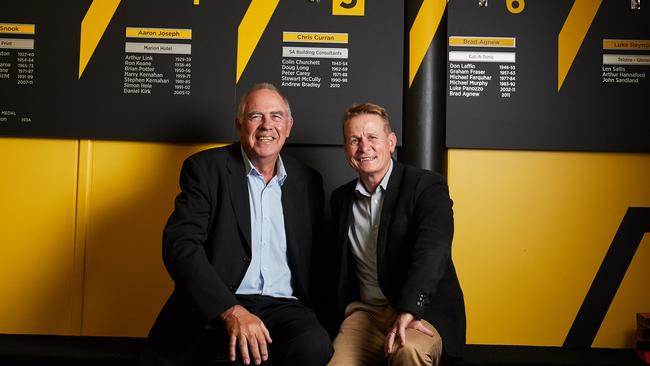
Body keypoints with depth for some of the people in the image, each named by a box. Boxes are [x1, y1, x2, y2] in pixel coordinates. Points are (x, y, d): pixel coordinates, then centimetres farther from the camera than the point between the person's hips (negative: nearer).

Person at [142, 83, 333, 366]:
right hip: (214, 308, -3)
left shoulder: (308, 181, 14)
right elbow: (180, 244, -9)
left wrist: (315, 311, -1)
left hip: (282, 307, 3)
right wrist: (231, 310, -21)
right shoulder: (205, 168, 3)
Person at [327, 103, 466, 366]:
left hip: (424, 311, -3)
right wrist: (342, 317, 7)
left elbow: (432, 251, -20)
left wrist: (408, 310, -33)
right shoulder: (340, 199, 13)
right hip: (365, 312, 3)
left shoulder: (427, 186, -4)